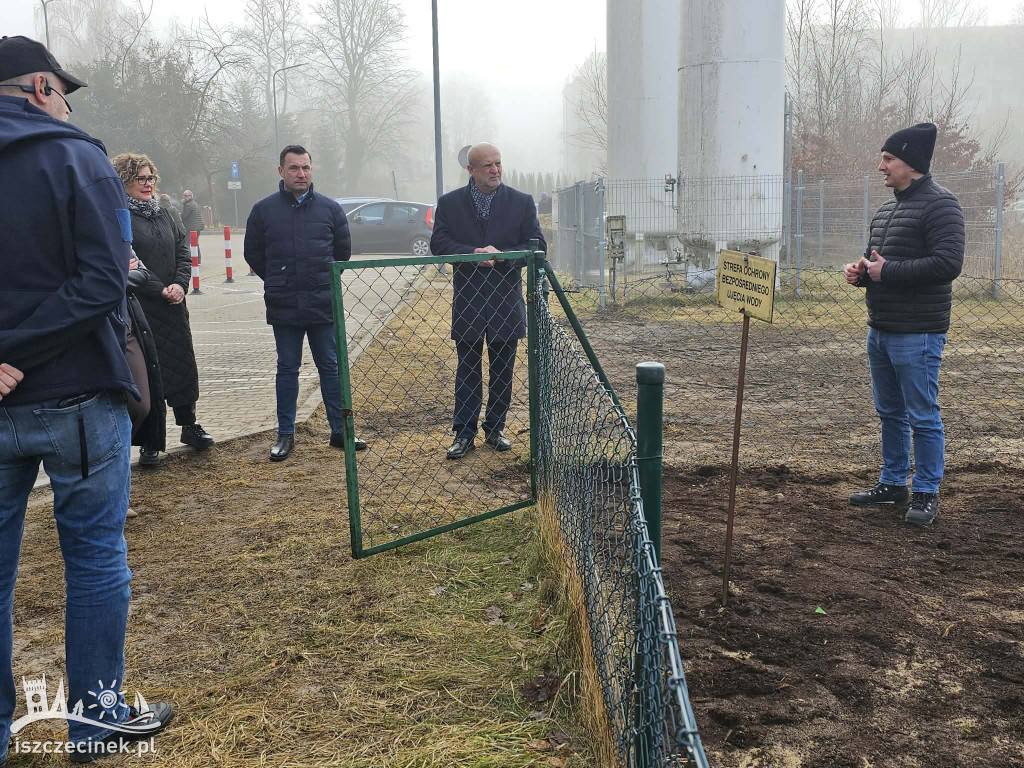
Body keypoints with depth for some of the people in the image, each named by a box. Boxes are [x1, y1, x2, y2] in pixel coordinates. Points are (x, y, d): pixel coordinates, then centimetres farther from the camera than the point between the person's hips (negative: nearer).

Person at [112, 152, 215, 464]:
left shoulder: (162, 212, 13)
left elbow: (182, 250, 12)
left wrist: (180, 284, -6)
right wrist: (158, 290, -19)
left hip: (173, 305, 6)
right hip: (138, 308, -6)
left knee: (183, 365, 12)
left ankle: (189, 426, 28)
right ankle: (150, 440, 11)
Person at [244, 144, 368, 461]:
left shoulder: (330, 208, 3)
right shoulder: (263, 210, 1)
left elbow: (343, 250, 12)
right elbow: (253, 253, 9)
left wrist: (326, 282, 9)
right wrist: (278, 282, 7)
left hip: (323, 305, 0)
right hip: (283, 308, 0)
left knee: (331, 367, 7)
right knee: (287, 369, 9)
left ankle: (340, 431, 16)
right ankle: (285, 434, 18)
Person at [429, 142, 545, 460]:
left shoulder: (522, 202, 3)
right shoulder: (449, 203, 3)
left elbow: (537, 246, -2)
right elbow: (438, 244, -5)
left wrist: (501, 254, -17)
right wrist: (474, 254, -20)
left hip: (507, 299, 1)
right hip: (467, 300, -1)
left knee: (502, 369, 9)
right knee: (468, 370, 4)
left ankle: (495, 429, 22)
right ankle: (464, 433, 9)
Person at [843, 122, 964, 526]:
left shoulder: (939, 204, -12)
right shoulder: (886, 210, 15)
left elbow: (948, 263, -22)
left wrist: (887, 272, -19)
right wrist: (861, 272, 3)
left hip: (917, 334, -9)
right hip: (880, 331, 9)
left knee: (922, 416, -1)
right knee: (889, 413, 16)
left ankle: (926, 494, 10)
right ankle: (893, 483, 28)